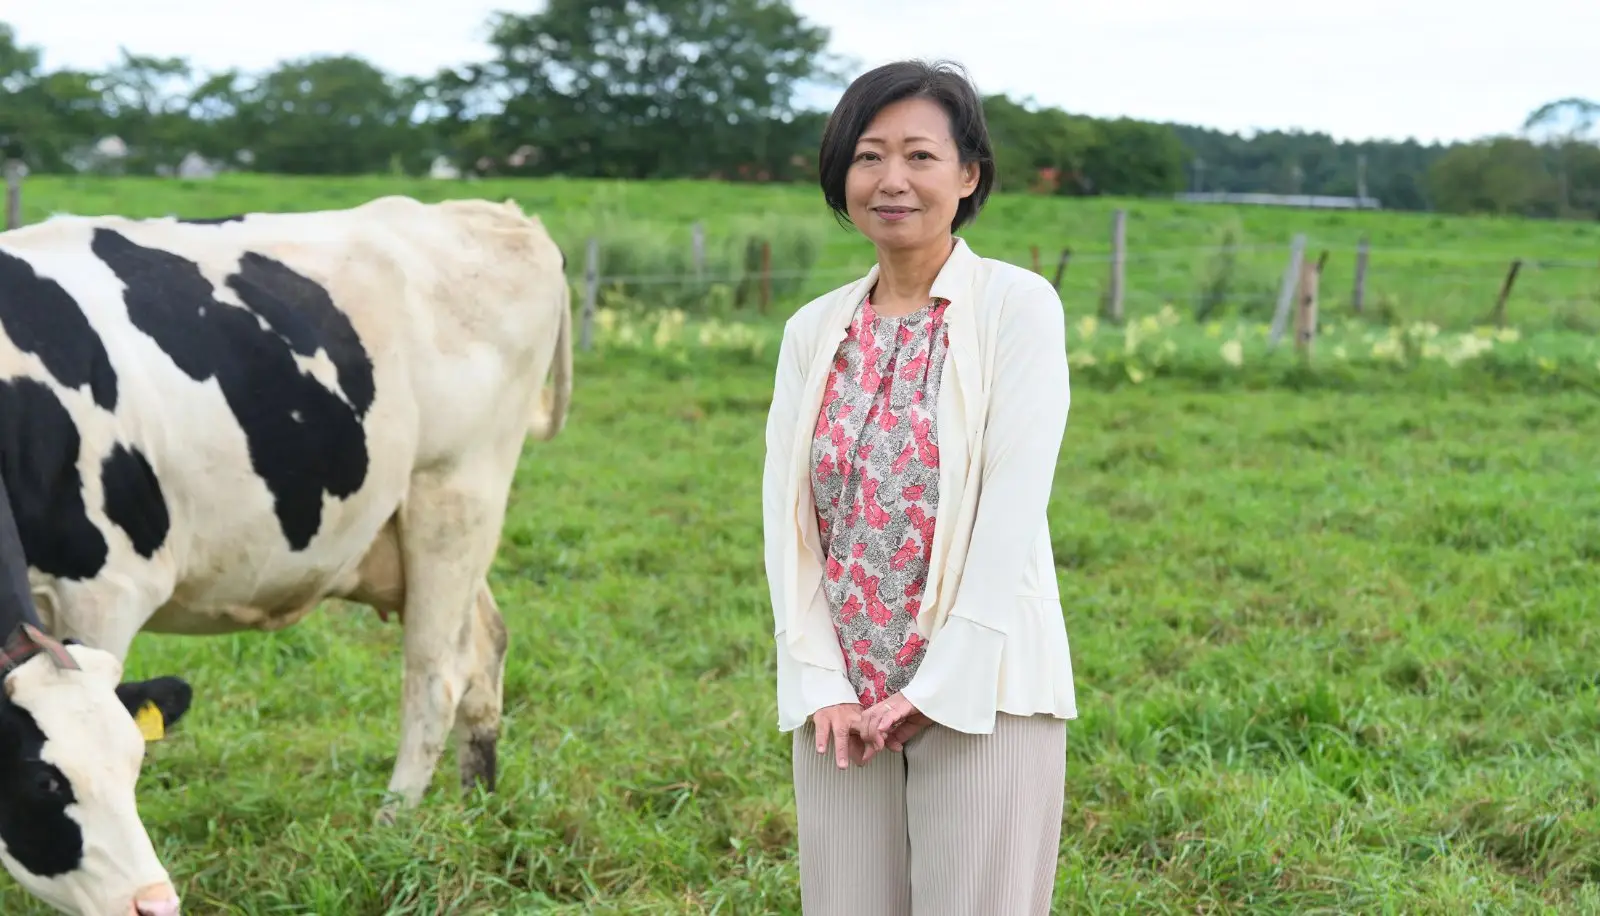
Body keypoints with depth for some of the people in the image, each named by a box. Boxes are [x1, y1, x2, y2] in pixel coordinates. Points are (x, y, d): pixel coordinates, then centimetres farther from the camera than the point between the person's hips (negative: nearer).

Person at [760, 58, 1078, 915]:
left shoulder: (1016, 305, -4)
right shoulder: (814, 329, 9)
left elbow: (1012, 507, -11)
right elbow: (786, 515, 5)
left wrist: (939, 686, -14)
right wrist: (820, 683, -5)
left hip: (978, 694, -4)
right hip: (844, 701, 4)